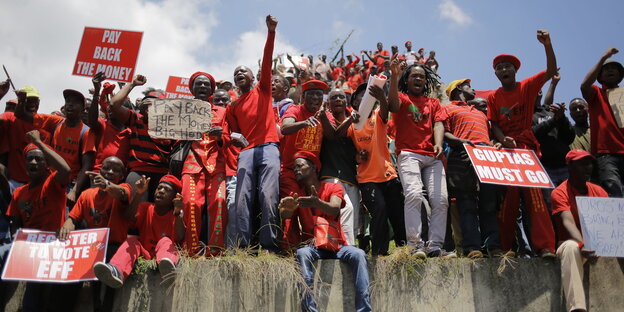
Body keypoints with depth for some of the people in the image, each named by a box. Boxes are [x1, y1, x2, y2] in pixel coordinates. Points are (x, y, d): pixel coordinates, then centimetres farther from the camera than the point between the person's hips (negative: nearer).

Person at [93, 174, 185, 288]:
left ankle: (167, 266, -60)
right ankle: (116, 271, -50)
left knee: (165, 240, -26)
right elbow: (129, 218, -13)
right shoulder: (146, 208, 8)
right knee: (132, 240, -21)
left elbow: (179, 238, -18)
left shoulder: (177, 215, 0)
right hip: (144, 255, 2)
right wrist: (138, 194, -27)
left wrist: (178, 213, -33)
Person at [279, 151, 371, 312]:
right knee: (301, 253, -32)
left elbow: (335, 210, -16)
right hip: (312, 247, 0)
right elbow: (285, 214, -9)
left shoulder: (333, 188, 6)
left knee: (358, 254, -28)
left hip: (336, 245, 0)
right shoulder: (297, 194, 11)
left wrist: (317, 203, -39)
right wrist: (286, 208, -36)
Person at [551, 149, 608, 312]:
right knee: (572, 247, -38)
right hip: (573, 242, -5)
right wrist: (582, 244, -40)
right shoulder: (560, 192, -6)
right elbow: (568, 222, -21)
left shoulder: (598, 191, 10)